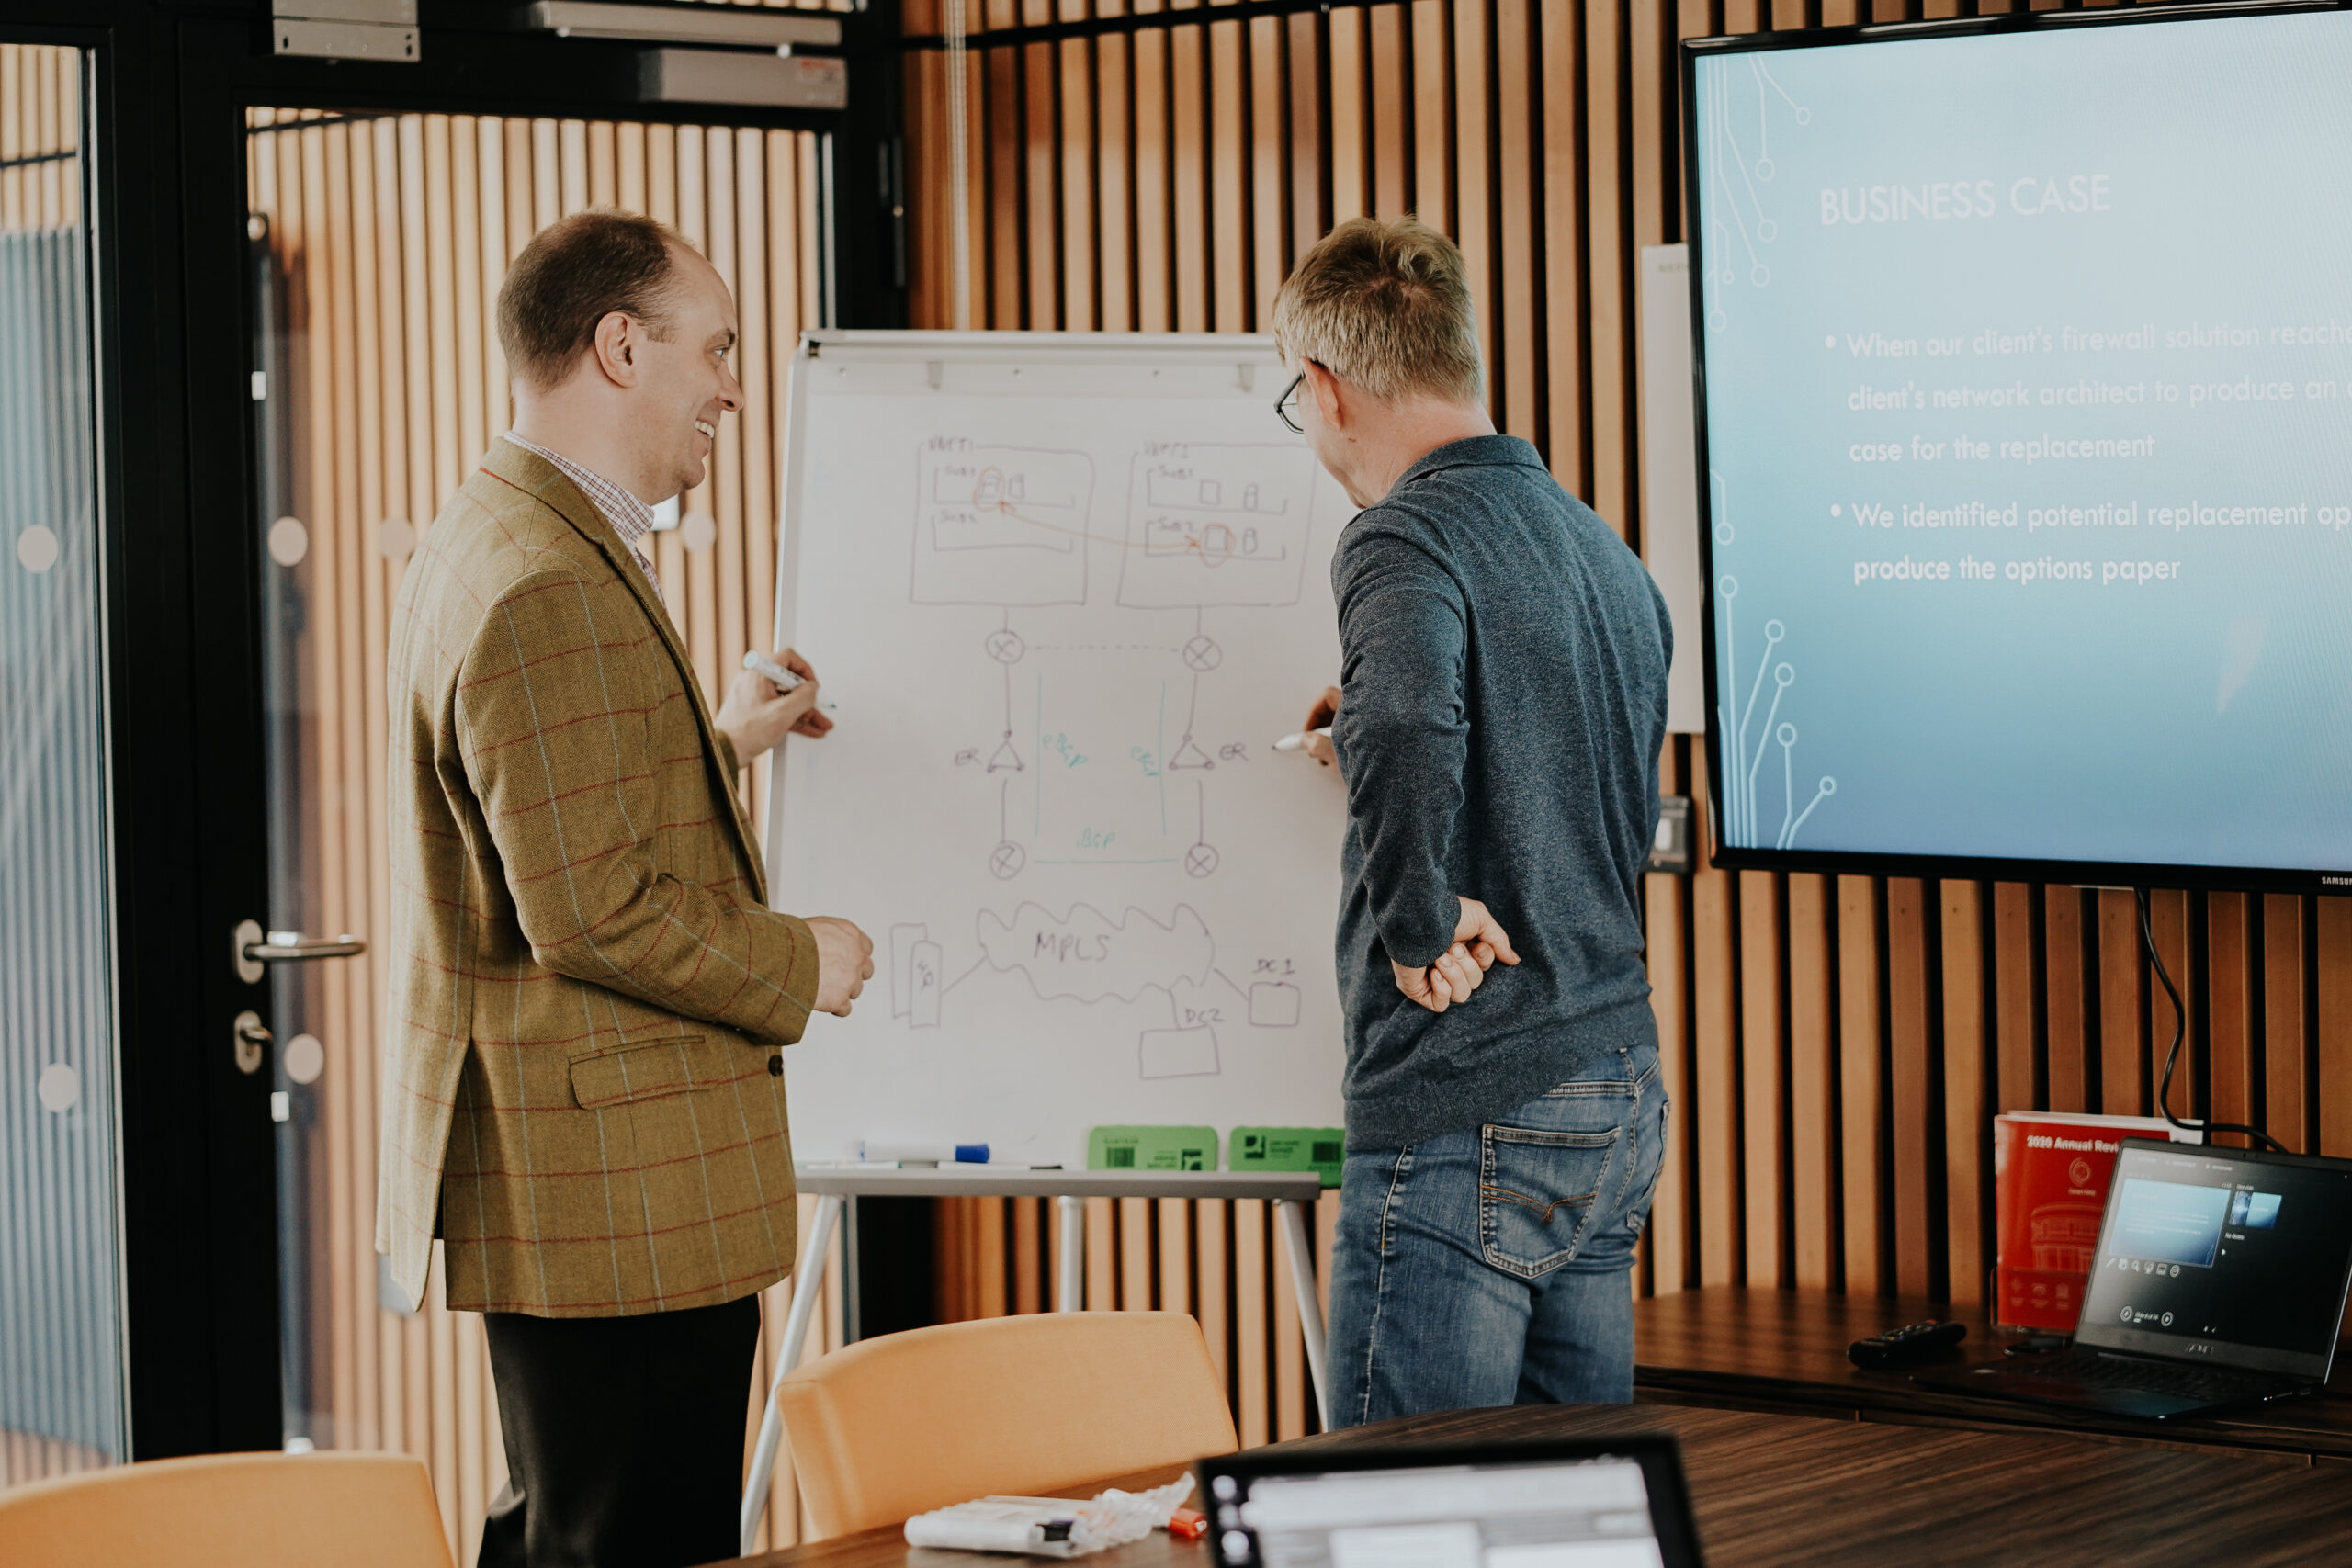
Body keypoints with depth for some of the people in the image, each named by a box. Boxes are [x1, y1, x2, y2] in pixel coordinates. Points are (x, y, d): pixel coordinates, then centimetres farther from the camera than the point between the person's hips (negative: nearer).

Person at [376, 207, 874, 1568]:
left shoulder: (491, 539, 15)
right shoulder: (553, 590, -20)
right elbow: (594, 910, -24)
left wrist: (713, 742, 23)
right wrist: (798, 966, -11)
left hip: (558, 1183, 11)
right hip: (618, 1201, -11)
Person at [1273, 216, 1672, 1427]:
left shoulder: (1409, 540, -12)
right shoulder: (1607, 553, 14)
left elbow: (1406, 727, -34)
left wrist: (1420, 928, -21)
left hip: (1467, 1112, -9)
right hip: (1621, 1097, 9)